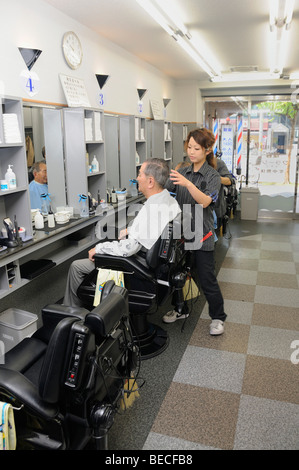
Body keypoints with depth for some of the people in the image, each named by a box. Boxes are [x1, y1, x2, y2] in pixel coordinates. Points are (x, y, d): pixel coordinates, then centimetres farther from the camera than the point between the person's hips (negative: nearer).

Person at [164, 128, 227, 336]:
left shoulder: (212, 176, -7)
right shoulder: (183, 173, 8)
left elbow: (205, 201, -24)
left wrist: (187, 184, -37)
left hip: (202, 235, -5)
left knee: (207, 279, 4)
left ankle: (218, 317, 24)